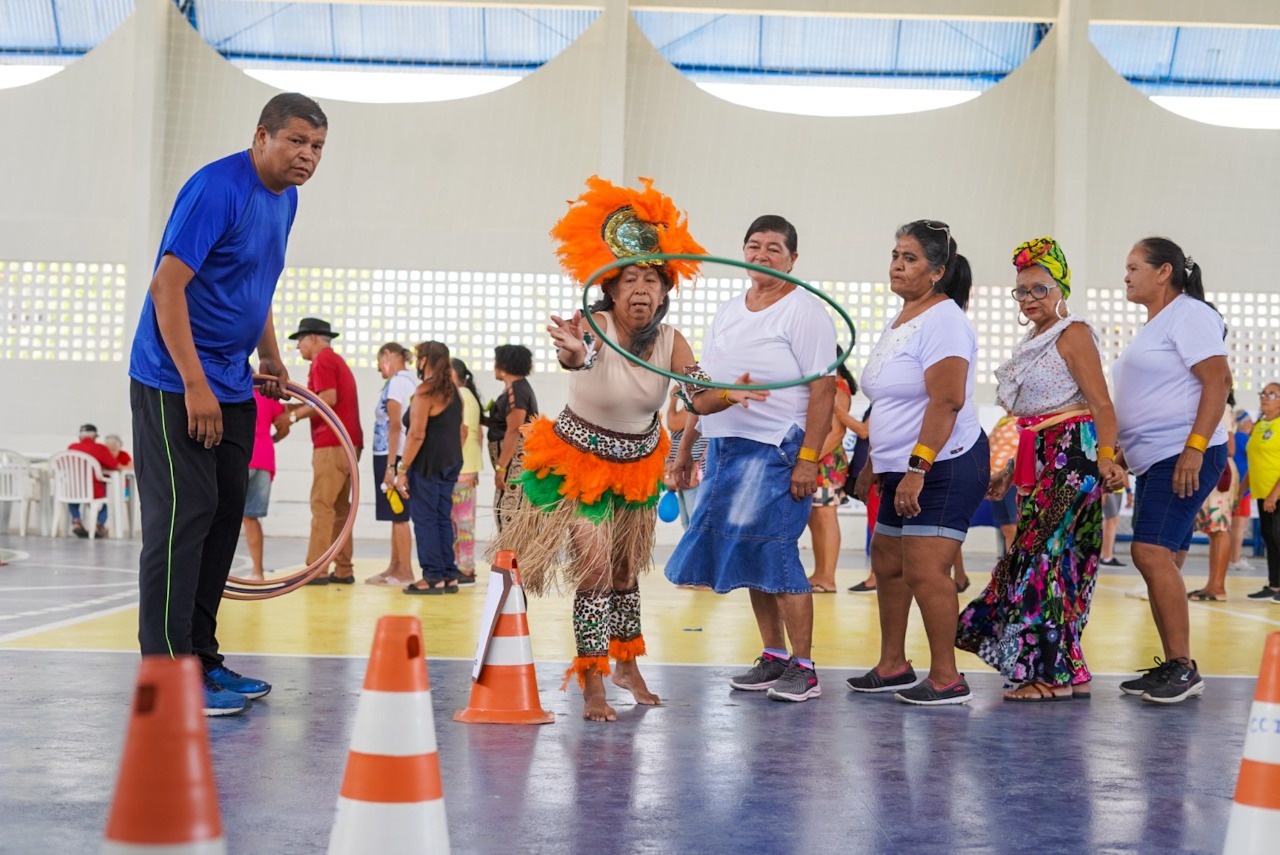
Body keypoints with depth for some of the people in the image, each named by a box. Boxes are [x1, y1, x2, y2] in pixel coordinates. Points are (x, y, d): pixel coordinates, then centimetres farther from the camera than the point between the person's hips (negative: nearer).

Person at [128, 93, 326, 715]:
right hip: (175, 384, -9)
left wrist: (271, 359, 18)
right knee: (183, 518, -10)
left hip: (233, 386, 9)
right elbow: (167, 286, -23)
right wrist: (195, 386, -25)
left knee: (224, 515, 10)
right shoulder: (217, 189, -17)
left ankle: (201, 658, 18)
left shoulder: (285, 199, 10)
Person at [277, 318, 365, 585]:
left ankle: (316, 570, -13)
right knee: (340, 507, 9)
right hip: (348, 443, 10)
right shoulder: (337, 361, 25)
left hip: (332, 444, -10)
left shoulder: (322, 359, -4)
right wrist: (290, 406, 14)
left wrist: (295, 415, -10)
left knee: (322, 506, -10)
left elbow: (328, 398, -17)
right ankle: (343, 569, 8)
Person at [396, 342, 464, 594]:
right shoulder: (453, 391, 13)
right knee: (443, 518, 12)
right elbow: (460, 431, 18)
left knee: (425, 519, -3)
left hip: (427, 464, -8)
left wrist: (402, 469, -16)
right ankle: (449, 575, 12)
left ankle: (433, 577, -3)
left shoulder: (425, 391, -13)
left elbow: (417, 434, -19)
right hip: (450, 464, 8)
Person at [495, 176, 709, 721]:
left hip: (639, 462, 5)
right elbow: (579, 355, -52)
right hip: (579, 459, -5)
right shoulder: (594, 328, -28)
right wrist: (574, 353, -77)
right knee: (594, 566, -12)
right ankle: (592, 686, -3)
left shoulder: (671, 343, -14)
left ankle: (627, 666, 34)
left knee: (627, 568, 16)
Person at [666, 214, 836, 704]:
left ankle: (803, 668, -3)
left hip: (776, 449, -7)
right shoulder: (727, 313, 17)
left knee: (773, 552, -10)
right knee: (749, 557, 9)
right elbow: (702, 388, 22)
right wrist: (685, 447, 18)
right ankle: (774, 658, 18)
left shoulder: (804, 311, -5)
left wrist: (808, 460, -20)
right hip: (725, 445, 7)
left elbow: (823, 389, -13)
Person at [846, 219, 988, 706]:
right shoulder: (899, 322, 17)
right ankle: (893, 667, 26)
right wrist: (874, 464, 25)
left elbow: (947, 401, -23)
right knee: (887, 564, 14)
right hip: (903, 468, 10)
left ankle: (947, 680, -6)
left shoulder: (942, 320, -14)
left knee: (924, 570, -13)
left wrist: (917, 468, -27)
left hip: (944, 466, -10)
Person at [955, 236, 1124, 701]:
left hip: (1073, 456, -9)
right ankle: (1071, 672, 13)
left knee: (1049, 556, -10)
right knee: (1031, 553, 7)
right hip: (1040, 459, 9)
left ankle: (1054, 674, -5)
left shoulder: (1073, 334, -8)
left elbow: (1100, 404, -16)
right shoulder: (1034, 342, 18)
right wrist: (1009, 471, 23)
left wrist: (1106, 458, -28)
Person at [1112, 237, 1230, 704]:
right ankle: (1171, 668, 12)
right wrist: (1119, 448, 21)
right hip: (1154, 461, 10)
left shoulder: (1188, 315, -7)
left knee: (1151, 552, -19)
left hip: (1185, 458, -10)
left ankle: (1183, 667, -15)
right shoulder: (1153, 326, 22)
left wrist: (1195, 447, -24)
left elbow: (1217, 380, -17)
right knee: (1159, 563, 8)